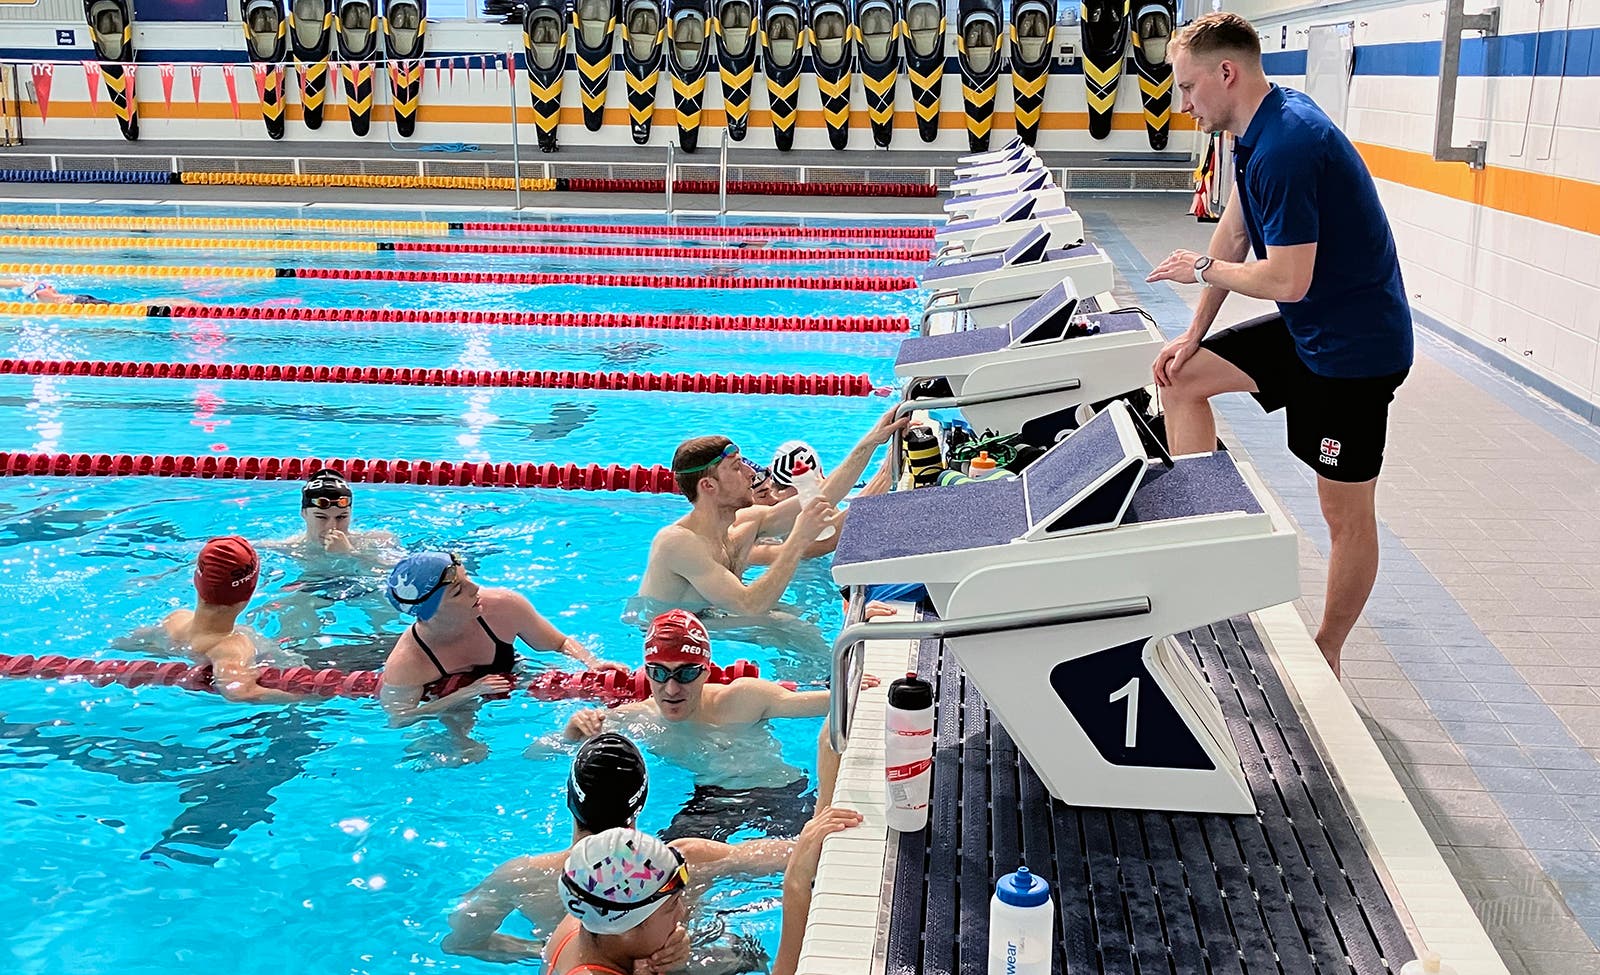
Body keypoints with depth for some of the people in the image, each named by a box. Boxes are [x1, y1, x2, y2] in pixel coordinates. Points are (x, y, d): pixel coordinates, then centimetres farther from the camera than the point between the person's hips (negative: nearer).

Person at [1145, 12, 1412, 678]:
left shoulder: (1285, 147, -27)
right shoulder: (1260, 129, 4)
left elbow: (1288, 280, -29)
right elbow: (1234, 233, 12)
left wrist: (1203, 268, -11)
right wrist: (1194, 334, 11)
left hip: (1352, 346, -10)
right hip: (1308, 329, 10)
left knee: (1347, 512, 2)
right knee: (1181, 378, 14)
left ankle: (1325, 660, 16)